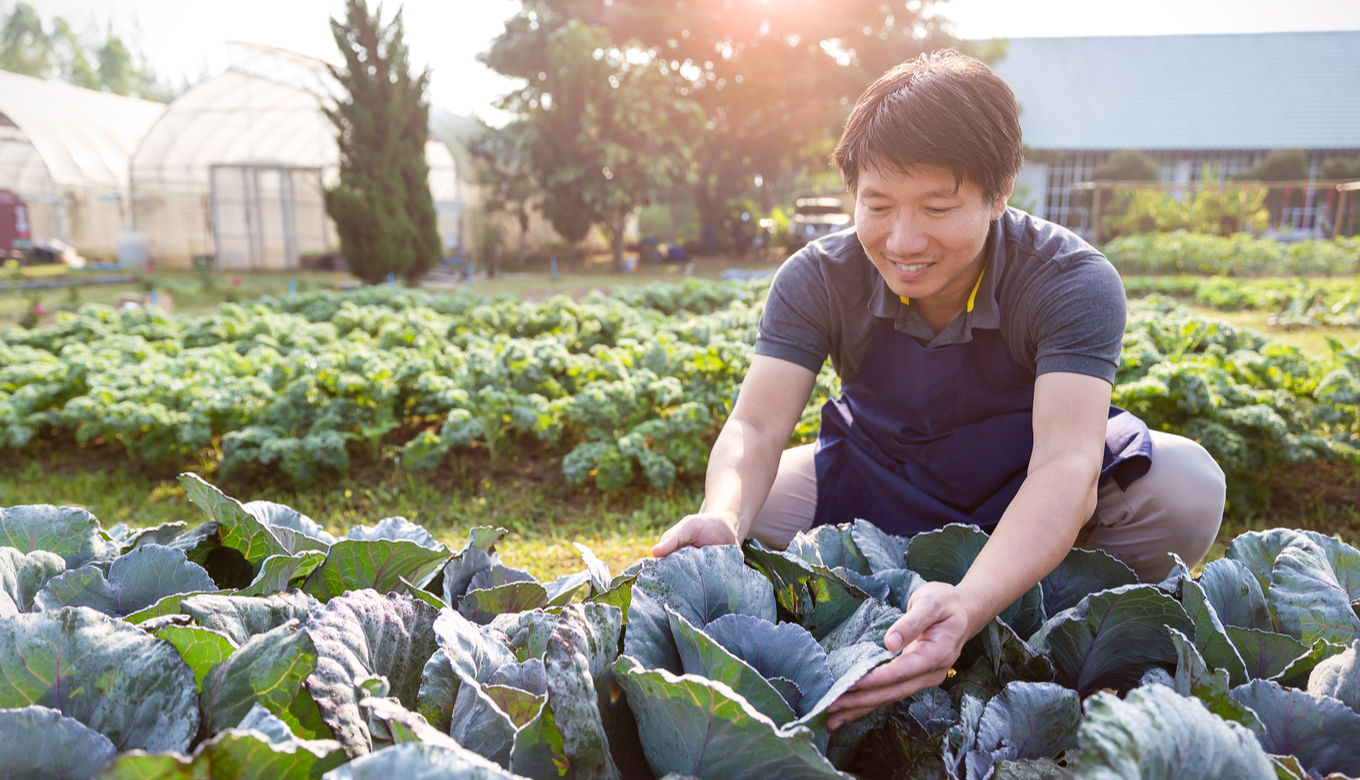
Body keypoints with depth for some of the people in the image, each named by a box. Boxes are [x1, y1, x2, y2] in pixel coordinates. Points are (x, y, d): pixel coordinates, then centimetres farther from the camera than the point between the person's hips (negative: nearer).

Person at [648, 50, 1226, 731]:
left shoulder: (1073, 282, -25)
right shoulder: (817, 280, -18)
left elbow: (1066, 464, -38)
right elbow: (756, 426, -26)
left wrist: (968, 607, -57)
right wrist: (721, 518, -50)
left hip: (1025, 499, 0)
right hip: (879, 489, 1)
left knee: (1185, 487, -29)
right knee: (747, 511, -25)